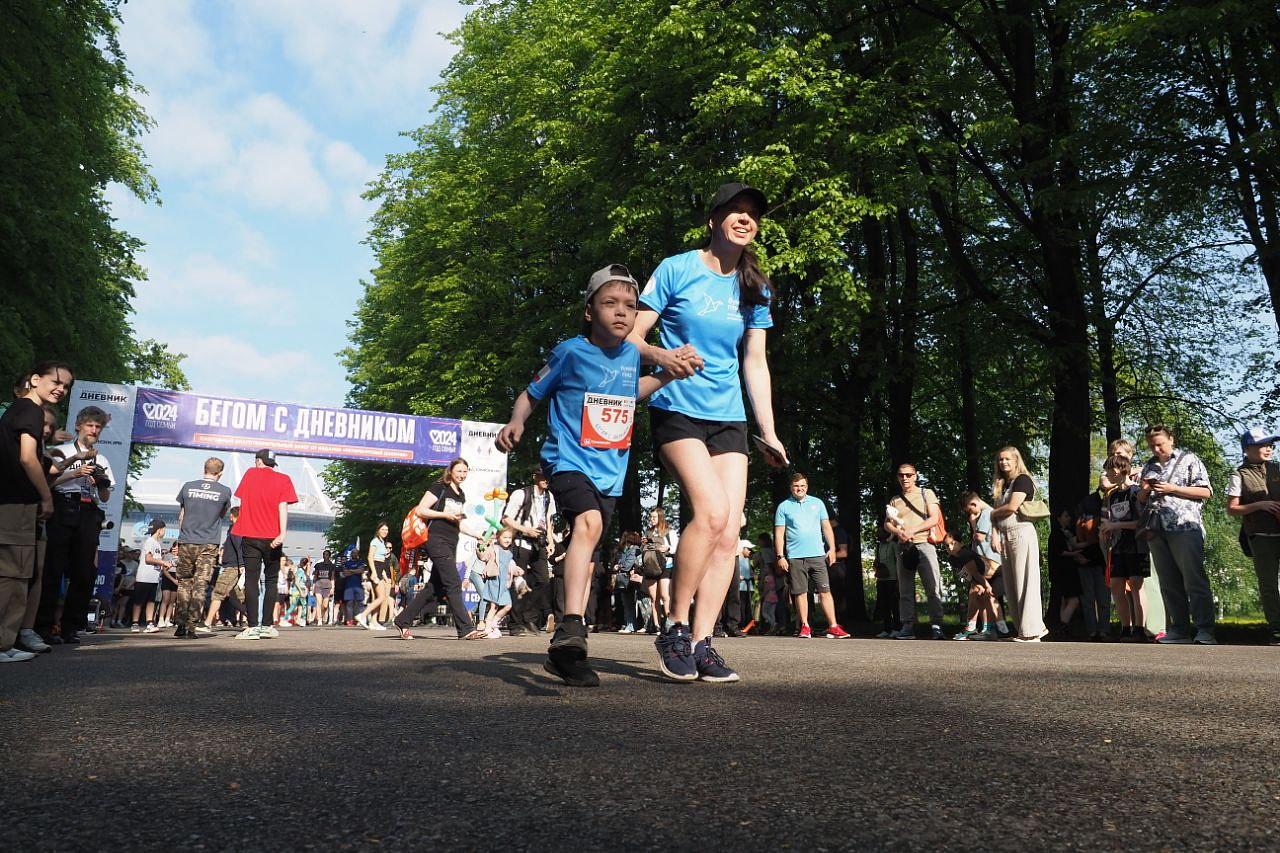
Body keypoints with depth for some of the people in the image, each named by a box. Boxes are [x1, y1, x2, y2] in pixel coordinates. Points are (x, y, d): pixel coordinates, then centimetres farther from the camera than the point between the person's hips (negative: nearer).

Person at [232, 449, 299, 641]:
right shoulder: (283, 479, 2)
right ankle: (266, 626, 5)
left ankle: (253, 627, -7)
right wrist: (283, 533, -19)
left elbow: (242, 500, 17)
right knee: (271, 581, 8)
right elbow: (283, 506, -10)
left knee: (251, 581, 0)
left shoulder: (250, 473, 9)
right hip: (272, 538, -1)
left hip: (250, 537, 1)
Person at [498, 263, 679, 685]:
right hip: (569, 460, -6)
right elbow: (531, 393, 1)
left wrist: (668, 374, 16)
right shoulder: (570, 351, -9)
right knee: (588, 522, -34)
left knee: (587, 560, 11)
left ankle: (565, 652, 22)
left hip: (610, 472, 6)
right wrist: (516, 422, -17)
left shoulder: (633, 355, 5)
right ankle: (571, 627, -35)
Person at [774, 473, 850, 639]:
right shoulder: (783, 507, 6)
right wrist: (780, 556, -3)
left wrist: (832, 548, 3)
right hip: (795, 557, -1)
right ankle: (805, 627, 10)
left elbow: (826, 527, 13)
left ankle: (833, 627, -2)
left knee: (825, 591, -3)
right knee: (800, 593, 2)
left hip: (817, 555, 1)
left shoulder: (817, 503, 12)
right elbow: (779, 533, 4)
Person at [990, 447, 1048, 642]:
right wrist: (995, 533, 4)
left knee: (1025, 583, -8)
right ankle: (1036, 626, 12)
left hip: (1022, 532, -8)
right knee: (1011, 586, 6)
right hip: (1005, 536, 8)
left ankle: (1032, 632, -5)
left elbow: (1012, 507, -14)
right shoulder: (1000, 485, 21)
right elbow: (997, 513, 19)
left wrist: (993, 513, 2)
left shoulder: (1022, 479, -3)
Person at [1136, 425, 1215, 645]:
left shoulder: (1188, 459, 6)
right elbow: (1141, 502, 26)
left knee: (1195, 581, -8)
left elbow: (1206, 492, 0)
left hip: (1184, 526, -5)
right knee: (1169, 584, 5)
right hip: (1156, 531, 5)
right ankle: (1179, 631, 9)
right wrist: (1144, 490, 4)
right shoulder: (1148, 466, 21)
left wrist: (1172, 488, -8)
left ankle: (1205, 631, -7)